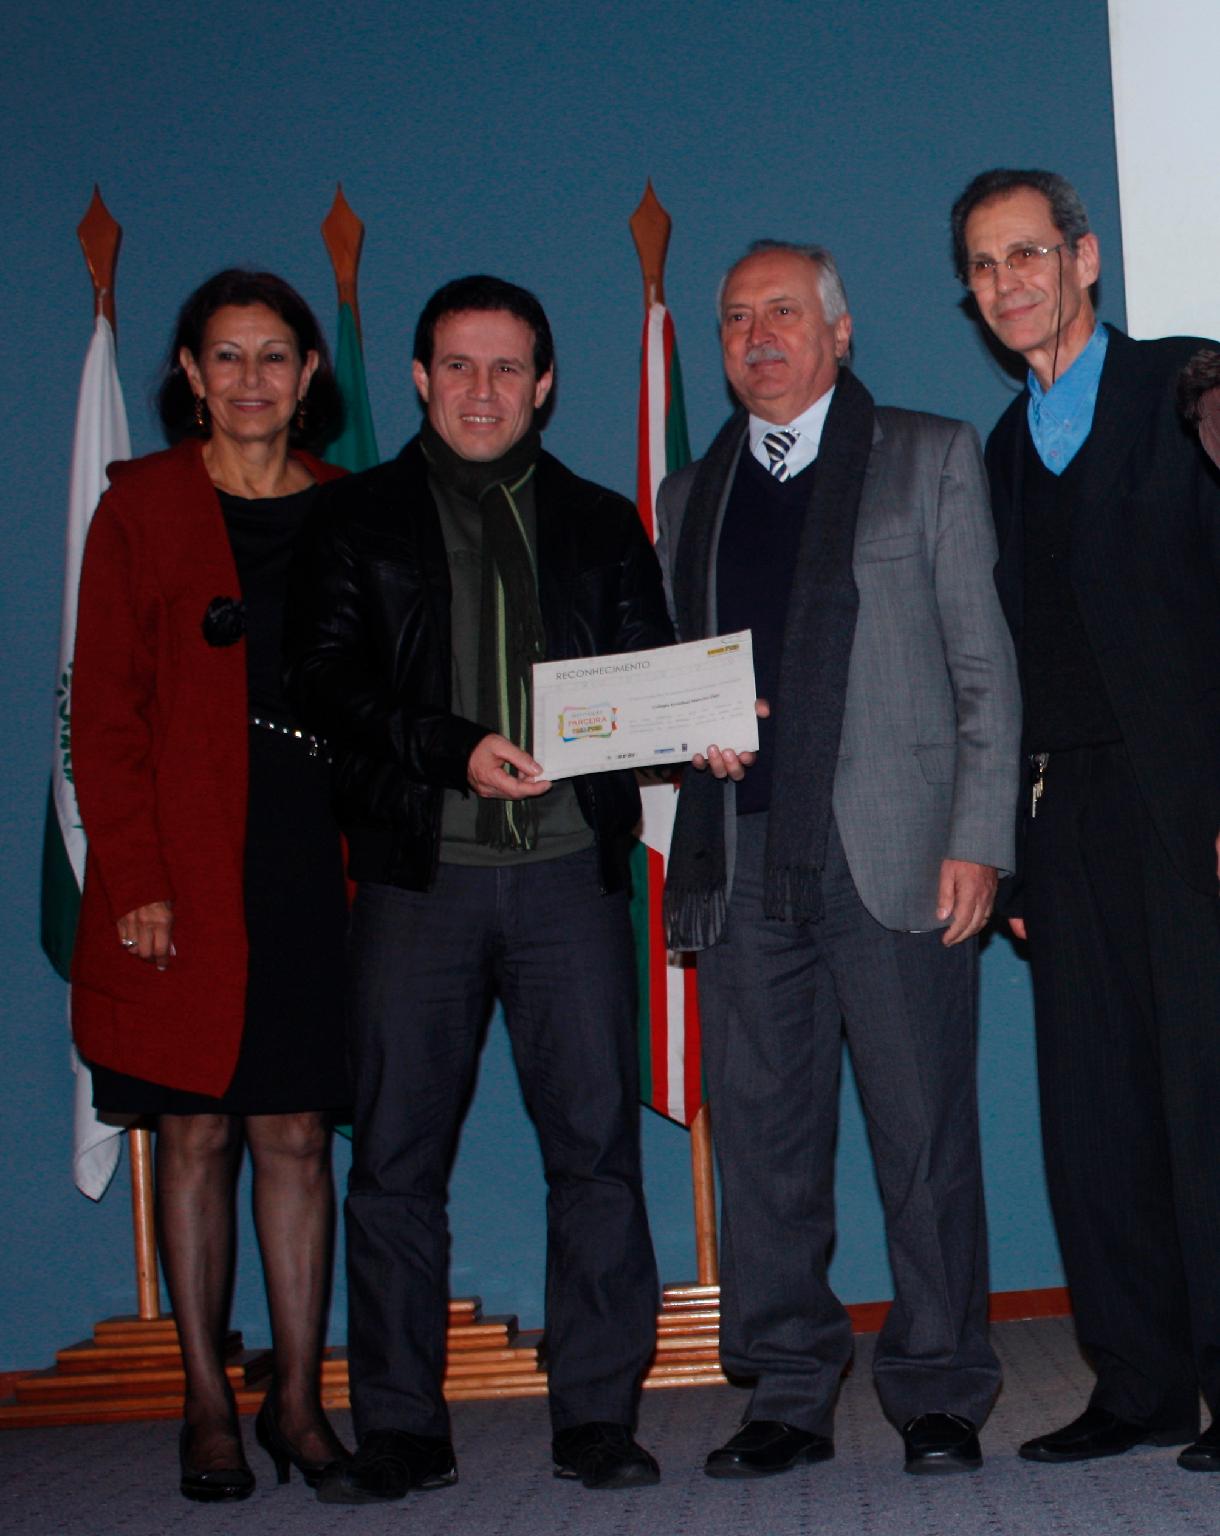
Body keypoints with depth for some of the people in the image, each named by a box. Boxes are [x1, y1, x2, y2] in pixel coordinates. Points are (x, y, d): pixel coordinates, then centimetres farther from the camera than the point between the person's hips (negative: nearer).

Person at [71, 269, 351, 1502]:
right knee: (197, 1134, 4)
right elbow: (105, 712, -1)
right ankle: (207, 1403, 15)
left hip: (316, 859, 2)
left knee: (297, 1134, 5)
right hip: (186, 871, -2)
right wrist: (136, 879, -9)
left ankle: (298, 1399, 15)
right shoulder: (141, 507, 3)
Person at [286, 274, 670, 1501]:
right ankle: (400, 1431, 11)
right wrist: (456, 749, -14)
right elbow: (326, 676, 0)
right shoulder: (359, 517, 13)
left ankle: (596, 1415, 9)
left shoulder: (601, 524, 18)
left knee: (596, 1144, -1)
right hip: (418, 868, -1)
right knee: (395, 1156, 1)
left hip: (569, 865, 1)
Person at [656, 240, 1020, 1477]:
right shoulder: (689, 496, 20)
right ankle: (788, 1396, 15)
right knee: (762, 1137, 4)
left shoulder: (931, 460, 10)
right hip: (741, 860, 4)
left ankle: (939, 1396, 11)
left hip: (892, 852, -3)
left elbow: (986, 667, 4)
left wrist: (977, 838, -6)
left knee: (923, 1133, -1)